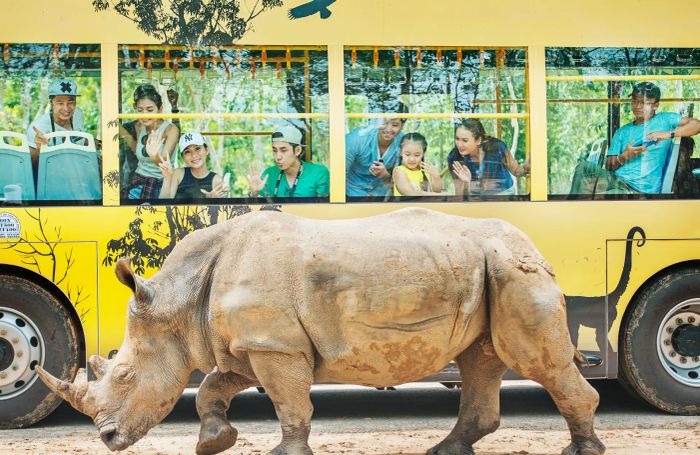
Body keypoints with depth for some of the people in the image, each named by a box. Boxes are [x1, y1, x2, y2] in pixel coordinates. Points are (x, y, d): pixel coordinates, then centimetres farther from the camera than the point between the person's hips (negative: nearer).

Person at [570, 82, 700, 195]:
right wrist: (624, 157, -9)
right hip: (616, 180, 5)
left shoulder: (664, 120, 9)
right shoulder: (622, 132, 22)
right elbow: (609, 166, 13)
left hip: (640, 190, -5)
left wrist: (668, 134, -17)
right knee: (584, 167, -24)